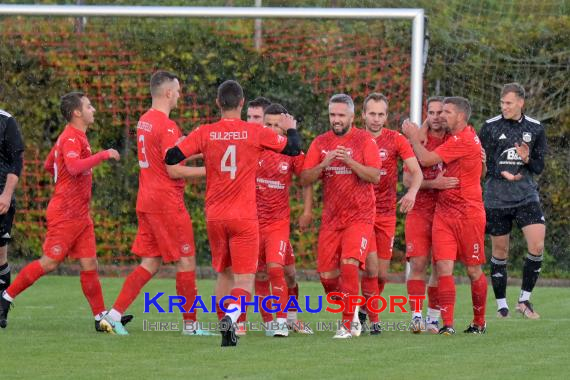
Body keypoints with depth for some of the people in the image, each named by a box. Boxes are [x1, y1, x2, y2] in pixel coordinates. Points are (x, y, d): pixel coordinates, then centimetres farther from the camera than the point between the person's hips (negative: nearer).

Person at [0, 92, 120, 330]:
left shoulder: (75, 136, 17)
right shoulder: (71, 138, -14)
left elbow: (49, 165, 28)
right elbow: (74, 167, -34)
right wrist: (103, 155, -27)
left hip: (80, 215, 9)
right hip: (65, 214, -9)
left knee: (89, 264, 3)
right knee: (49, 263, -5)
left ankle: (101, 316, 1)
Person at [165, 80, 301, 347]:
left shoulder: (205, 133, -2)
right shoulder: (256, 133, -5)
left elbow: (171, 158, -5)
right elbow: (294, 149, 2)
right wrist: (290, 128, 23)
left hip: (214, 217, 3)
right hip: (244, 218, -3)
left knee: (224, 274, 19)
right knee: (244, 279, -3)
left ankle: (227, 330, 18)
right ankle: (231, 315, -30)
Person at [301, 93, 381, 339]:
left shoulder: (364, 140, -2)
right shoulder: (320, 143, 8)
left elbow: (375, 176, -12)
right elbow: (305, 179, 2)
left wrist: (349, 161, -23)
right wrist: (324, 164, -14)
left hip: (359, 216, -4)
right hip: (331, 217, 4)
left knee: (349, 263, -21)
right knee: (326, 274, 0)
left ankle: (348, 323, -14)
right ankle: (351, 311, 25)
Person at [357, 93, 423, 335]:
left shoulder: (396, 140, -2)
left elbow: (416, 171, -10)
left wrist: (412, 192, -30)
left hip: (386, 214, 2)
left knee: (382, 274, 5)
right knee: (371, 268, -14)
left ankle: (366, 308, 31)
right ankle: (373, 321, -2)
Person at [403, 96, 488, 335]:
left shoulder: (464, 140, -15)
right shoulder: (458, 137, 13)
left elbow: (426, 159, -16)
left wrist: (413, 136, -1)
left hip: (468, 213, -8)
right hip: (444, 213, 8)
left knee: (473, 270, 5)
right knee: (444, 268, -5)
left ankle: (479, 322, 18)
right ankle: (447, 324, -8)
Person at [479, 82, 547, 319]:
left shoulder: (535, 129, 4)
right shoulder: (490, 127, -1)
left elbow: (539, 167, 8)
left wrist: (527, 160, -14)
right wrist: (503, 173, -16)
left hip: (526, 196, 1)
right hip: (496, 199, -1)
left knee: (537, 246, -12)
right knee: (500, 251, 4)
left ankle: (524, 299, 2)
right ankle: (501, 305, 15)